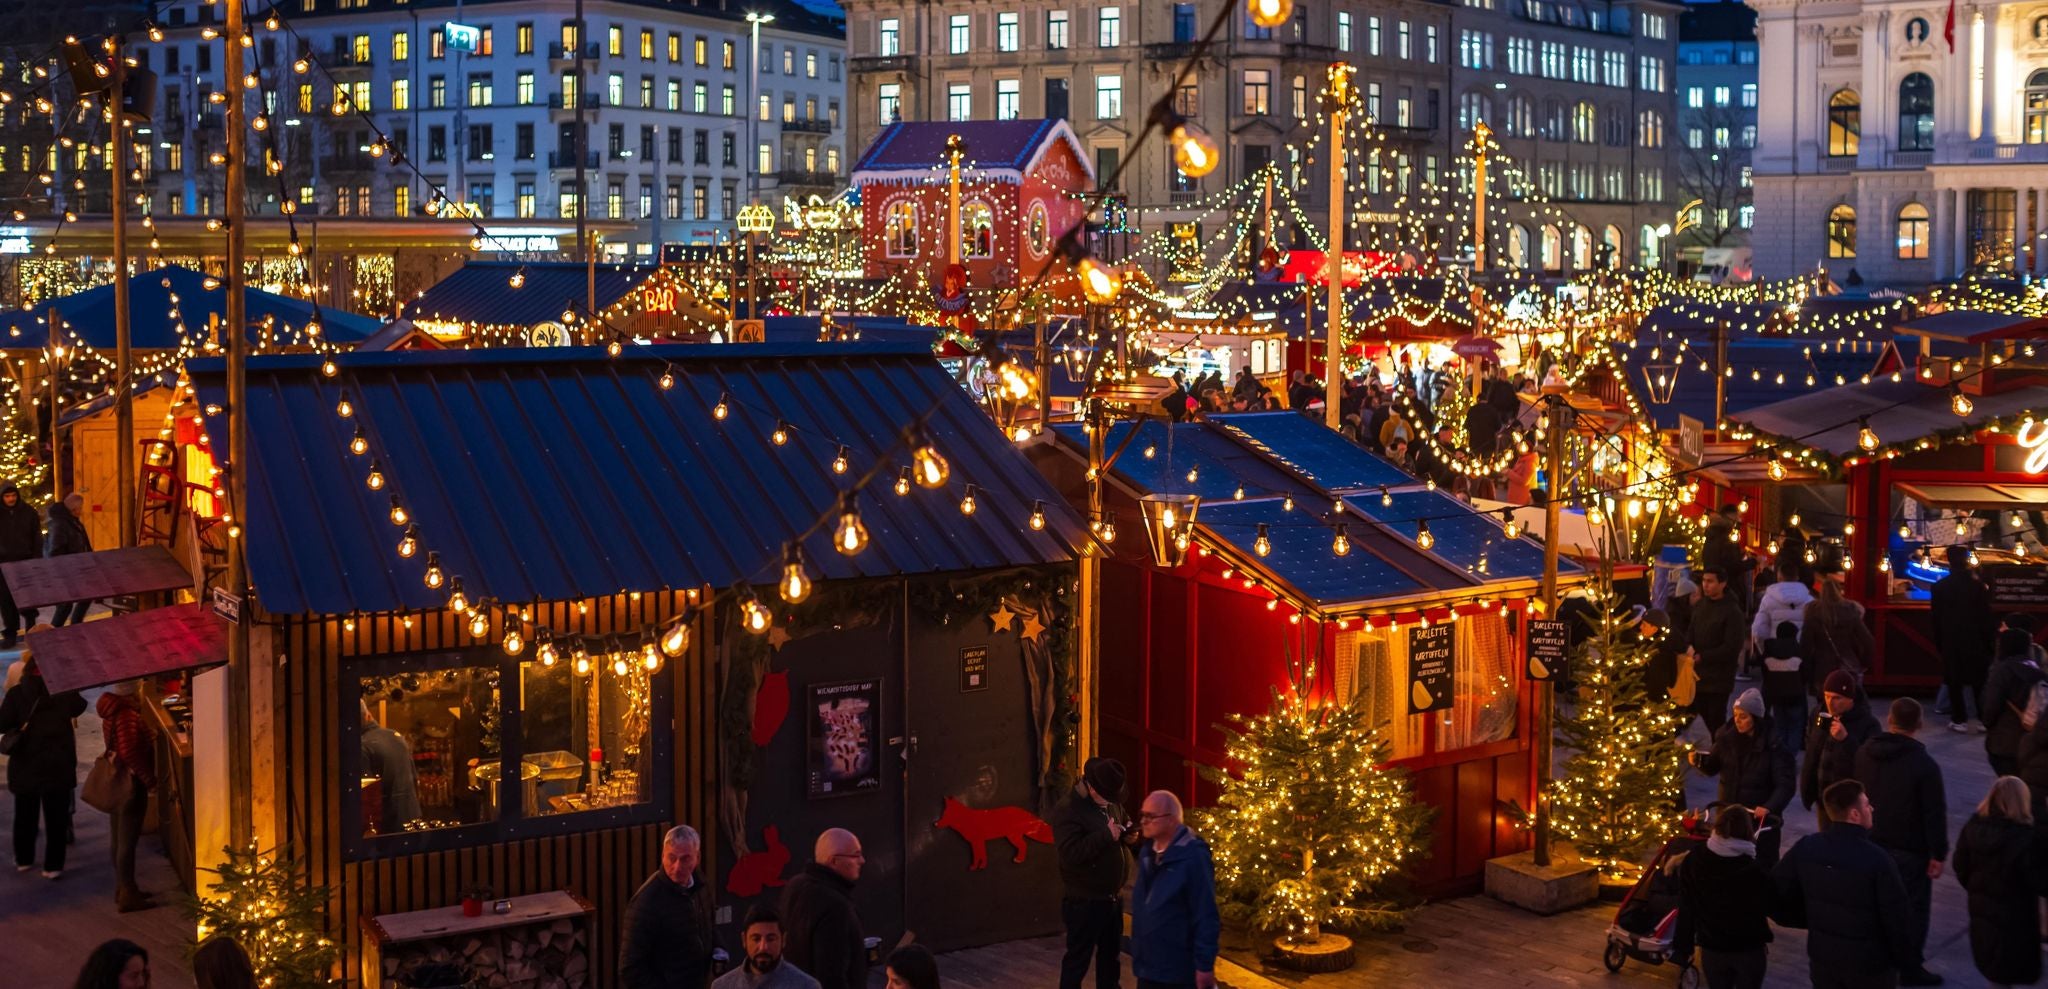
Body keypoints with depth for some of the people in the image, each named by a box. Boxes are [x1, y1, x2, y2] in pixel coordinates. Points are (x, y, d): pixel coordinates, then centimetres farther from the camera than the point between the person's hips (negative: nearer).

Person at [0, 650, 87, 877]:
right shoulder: (63, 691, -7)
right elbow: (78, 707, 14)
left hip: (25, 764, 1)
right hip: (58, 764, -1)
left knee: (25, 814, 18)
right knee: (56, 816, 5)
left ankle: (23, 859, 29)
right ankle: (53, 865, 5)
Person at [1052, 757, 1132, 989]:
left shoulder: (1112, 805, 7)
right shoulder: (1068, 811, -19)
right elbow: (1071, 852, -29)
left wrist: (1128, 834, -1)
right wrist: (1107, 835, -29)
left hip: (1113, 897, 8)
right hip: (1084, 901, -8)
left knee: (1111, 954, 20)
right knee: (1078, 958, -1)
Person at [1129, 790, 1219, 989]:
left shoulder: (1193, 857, -18)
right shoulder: (1146, 851, 9)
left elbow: (1205, 916, -18)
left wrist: (1204, 964, -19)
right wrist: (1136, 948, 16)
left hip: (1178, 968, -8)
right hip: (1147, 965, 8)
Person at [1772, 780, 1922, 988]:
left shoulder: (1805, 848, -9)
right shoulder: (1877, 860, -23)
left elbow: (1775, 894, -1)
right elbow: (1897, 918, -16)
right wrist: (1908, 960, -1)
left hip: (1823, 958, 4)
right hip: (1870, 964, -4)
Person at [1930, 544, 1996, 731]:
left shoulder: (1939, 587, -4)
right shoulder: (1978, 585, -7)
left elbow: (1935, 617, -1)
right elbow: (1986, 616, -6)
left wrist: (1939, 641, 8)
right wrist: (1988, 639, 2)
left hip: (1950, 641, 0)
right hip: (1975, 640, 0)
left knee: (1954, 681, 5)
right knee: (1979, 680, 7)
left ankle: (1960, 719, 4)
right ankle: (1985, 719, 6)